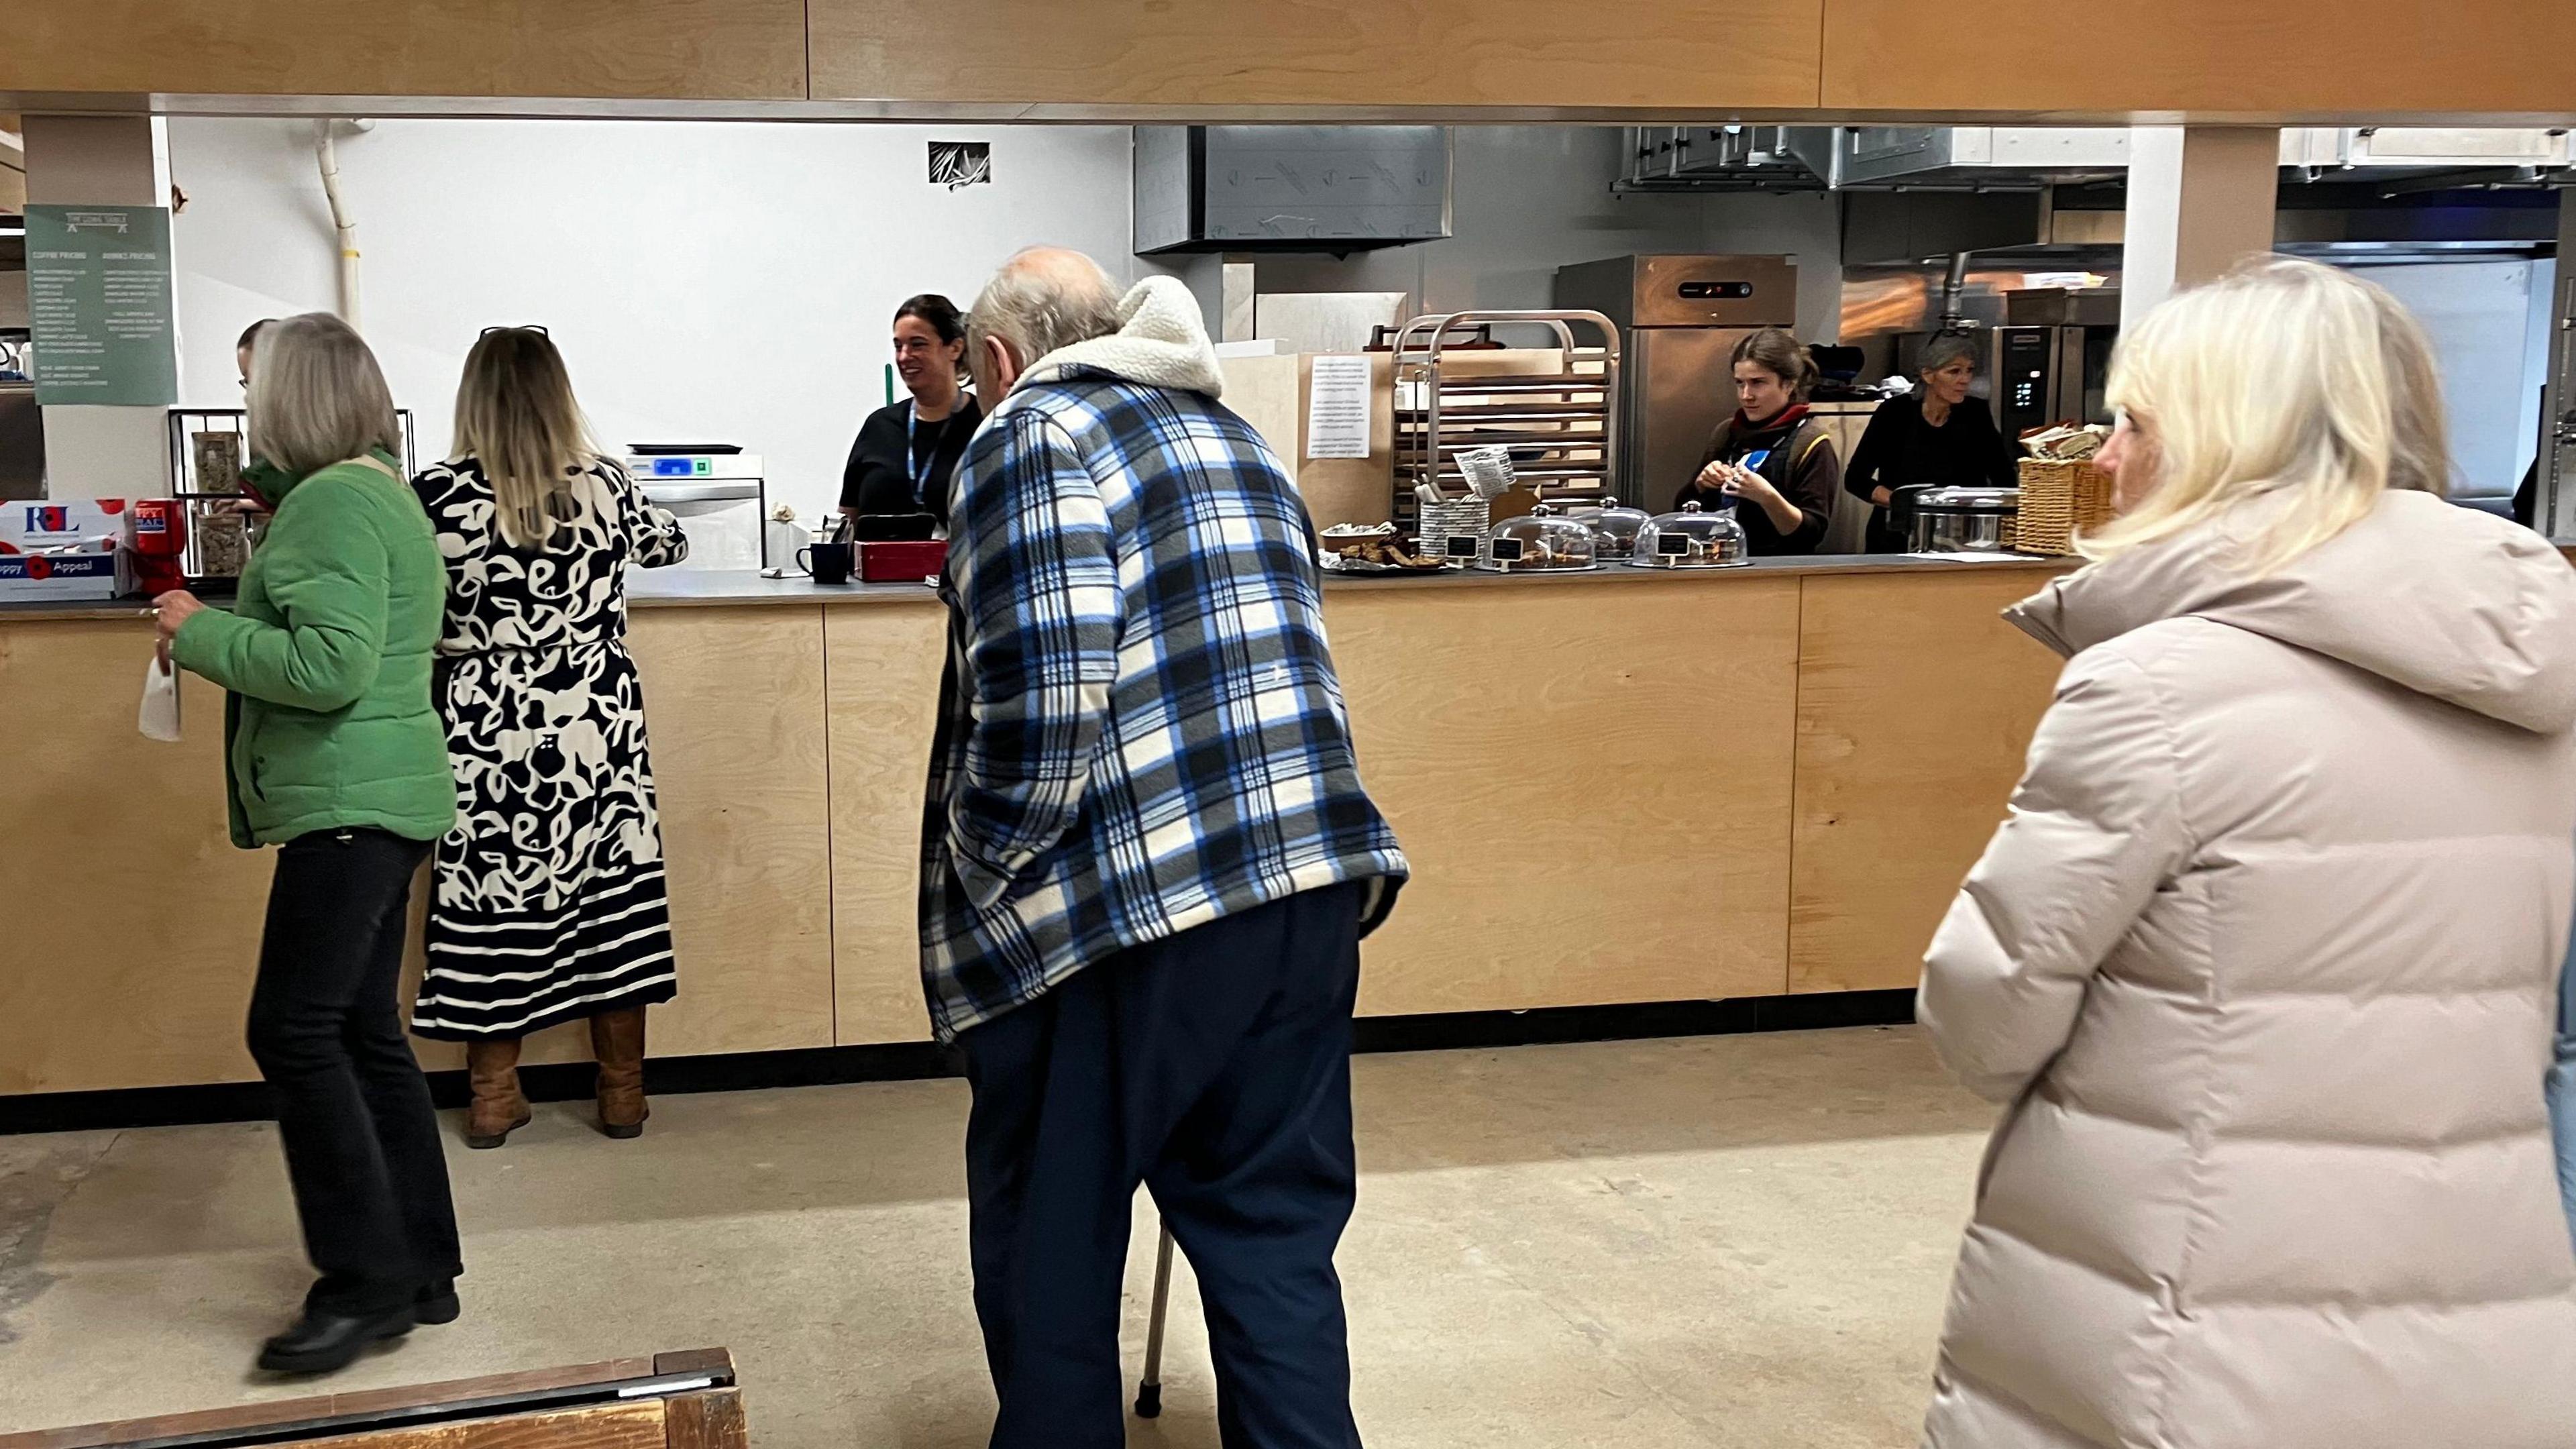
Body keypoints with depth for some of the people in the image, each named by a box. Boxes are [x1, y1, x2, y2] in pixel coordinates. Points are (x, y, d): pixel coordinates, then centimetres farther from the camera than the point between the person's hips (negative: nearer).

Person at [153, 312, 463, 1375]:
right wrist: (223, 631, 16)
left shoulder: (332, 502, -15)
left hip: (348, 803, -11)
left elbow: (331, 666, -24)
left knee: (293, 1030, -10)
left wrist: (202, 632, -12)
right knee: (363, 1033, 11)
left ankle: (367, 1281, -5)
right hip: (374, 799, 11)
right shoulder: (381, 491, 17)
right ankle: (422, 1269, 16)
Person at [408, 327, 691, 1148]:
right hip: (598, 730, 1)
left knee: (492, 896, 9)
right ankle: (622, 1093, 17)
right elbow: (672, 544, 18)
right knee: (611, 895, 9)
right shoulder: (605, 487, -2)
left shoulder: (439, 495, -9)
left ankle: (493, 1097, 18)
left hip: (487, 733, -1)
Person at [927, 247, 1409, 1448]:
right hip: (1315, 883, 7)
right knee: (1276, 1230, 14)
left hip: (1124, 902, -7)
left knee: (1049, 1240, 11)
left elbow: (1040, 699, -18)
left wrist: (982, 872, -5)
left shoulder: (1032, 436, -5)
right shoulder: (1238, 440, 21)